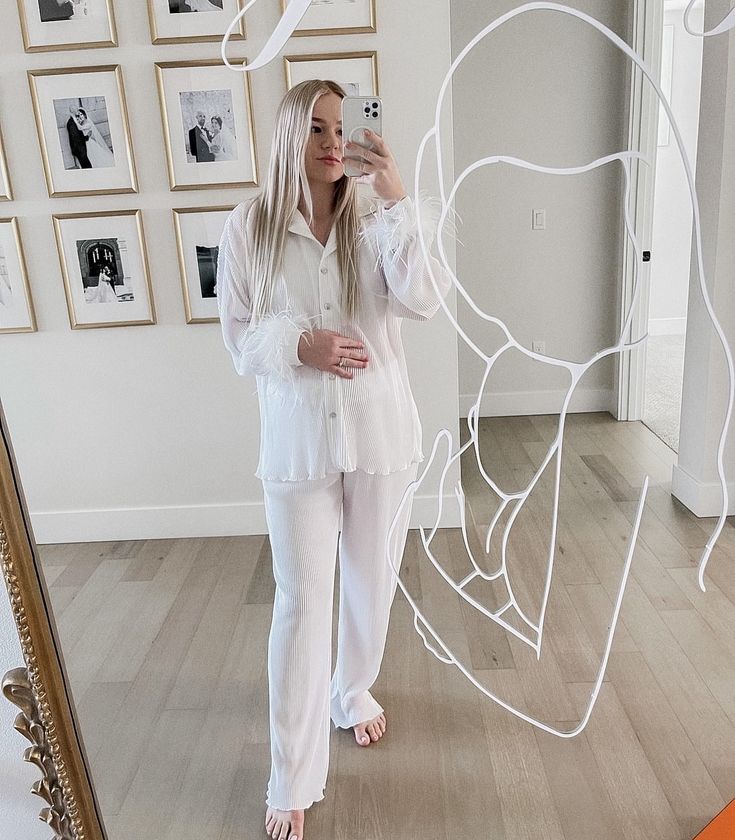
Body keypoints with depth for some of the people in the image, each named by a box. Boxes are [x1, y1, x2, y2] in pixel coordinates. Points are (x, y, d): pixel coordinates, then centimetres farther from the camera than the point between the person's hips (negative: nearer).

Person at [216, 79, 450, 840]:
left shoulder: (375, 220, -1)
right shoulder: (249, 227, -2)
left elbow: (423, 303, -15)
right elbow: (236, 337, 0)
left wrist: (398, 203, -20)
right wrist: (300, 344, -19)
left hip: (380, 432, 2)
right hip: (297, 441, -1)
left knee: (370, 580, 17)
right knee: (301, 600, 2)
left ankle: (354, 692, 46)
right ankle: (293, 779, 18)